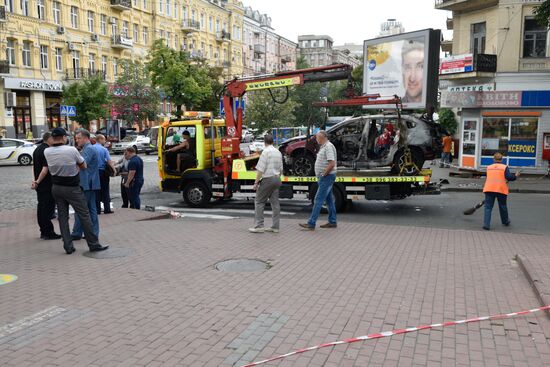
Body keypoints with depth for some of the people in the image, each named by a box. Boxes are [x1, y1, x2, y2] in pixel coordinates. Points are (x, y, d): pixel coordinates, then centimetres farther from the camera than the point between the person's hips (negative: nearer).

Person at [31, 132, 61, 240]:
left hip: (39, 184, 10)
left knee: (41, 207, 13)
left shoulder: (37, 149, 15)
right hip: (47, 184, -10)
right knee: (48, 207, -6)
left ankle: (43, 231, 19)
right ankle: (48, 232, -3)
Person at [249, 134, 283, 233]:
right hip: (276, 179, 8)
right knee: (275, 202, 8)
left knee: (259, 201, -1)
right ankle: (275, 227, 9)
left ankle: (258, 225, -4)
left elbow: (260, 169, -16)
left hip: (267, 179, -8)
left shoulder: (266, 152, -12)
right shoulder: (278, 152, 12)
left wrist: (256, 182, -12)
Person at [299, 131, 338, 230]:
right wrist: (321, 175, 13)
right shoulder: (323, 147, 17)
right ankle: (332, 222, 20)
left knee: (318, 200, -11)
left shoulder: (328, 146, -15)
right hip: (325, 177, 10)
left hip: (327, 177, -10)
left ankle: (311, 223, -11)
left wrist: (323, 174, -18)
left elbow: (332, 164, -25)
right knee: (329, 200, 13)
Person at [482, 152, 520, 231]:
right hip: (501, 189, -1)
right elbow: (509, 177, -8)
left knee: (488, 207, 1)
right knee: (502, 206, 18)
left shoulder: (489, 167, 11)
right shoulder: (505, 167, 1)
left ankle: (486, 224, -10)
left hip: (489, 189, 1)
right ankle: (505, 221, 37)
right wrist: (515, 176, 12)